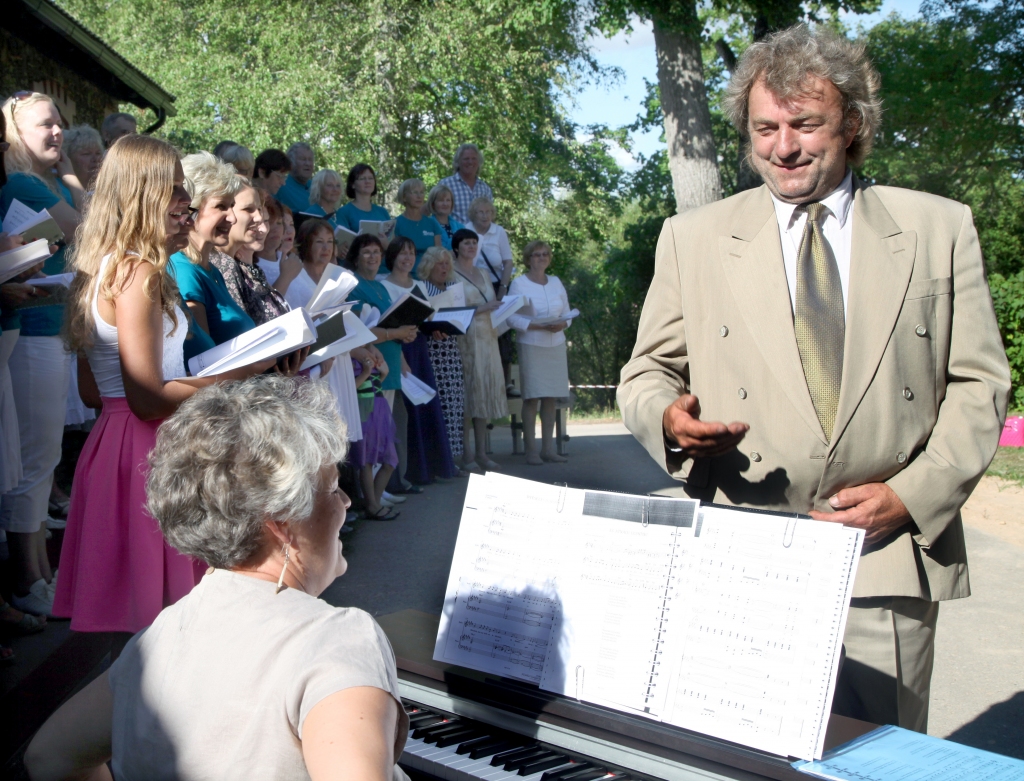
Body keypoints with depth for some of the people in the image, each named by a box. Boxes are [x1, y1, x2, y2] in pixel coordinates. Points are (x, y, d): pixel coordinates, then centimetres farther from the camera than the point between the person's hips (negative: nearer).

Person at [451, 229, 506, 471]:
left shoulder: (482, 273, 20)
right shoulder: (451, 274, -3)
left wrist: (498, 308, 3)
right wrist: (481, 308, -17)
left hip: (487, 338, 7)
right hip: (465, 339, -7)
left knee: (485, 393, 5)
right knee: (467, 394, -7)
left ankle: (481, 453, 9)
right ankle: (466, 454, -3)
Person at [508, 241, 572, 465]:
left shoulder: (556, 282, 14)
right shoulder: (519, 283, -1)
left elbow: (567, 312, 13)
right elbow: (512, 317, -10)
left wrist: (562, 324, -9)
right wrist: (538, 326, -20)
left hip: (556, 345, 5)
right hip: (531, 345, -5)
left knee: (551, 397, 4)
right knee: (532, 397, -7)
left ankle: (548, 448, 10)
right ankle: (531, 450, -3)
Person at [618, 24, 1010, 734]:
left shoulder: (940, 229, 7)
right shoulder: (693, 238, 8)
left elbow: (978, 382, 6)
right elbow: (648, 372, 10)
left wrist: (913, 496, -7)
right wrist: (667, 416, -14)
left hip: (889, 560, 0)